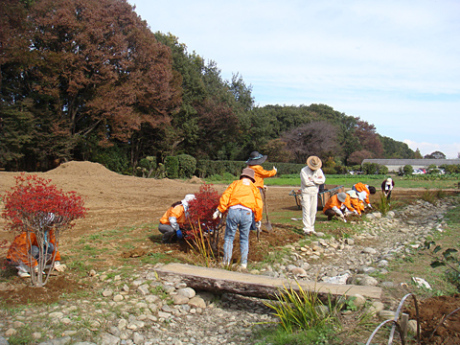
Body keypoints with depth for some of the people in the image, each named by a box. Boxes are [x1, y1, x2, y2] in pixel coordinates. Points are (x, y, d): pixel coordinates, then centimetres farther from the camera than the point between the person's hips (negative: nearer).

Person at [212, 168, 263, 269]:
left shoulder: (235, 183, 21)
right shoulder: (254, 187, 23)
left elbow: (225, 196, 7)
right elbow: (259, 205, 15)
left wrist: (220, 210, 5)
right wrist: (258, 219, 21)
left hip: (233, 210, -1)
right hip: (247, 213, 1)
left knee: (229, 236, 10)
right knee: (244, 238, 14)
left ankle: (226, 261, 10)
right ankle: (244, 262, 14)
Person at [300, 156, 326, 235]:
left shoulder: (319, 170, 4)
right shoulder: (304, 170, -11)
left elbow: (323, 180, -9)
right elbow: (306, 182, -20)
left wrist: (313, 179, -17)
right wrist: (317, 182, -8)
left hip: (314, 193, 5)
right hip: (306, 193, -5)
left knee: (313, 211, 7)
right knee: (306, 210, -10)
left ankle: (311, 228, 15)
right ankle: (307, 229, -12)